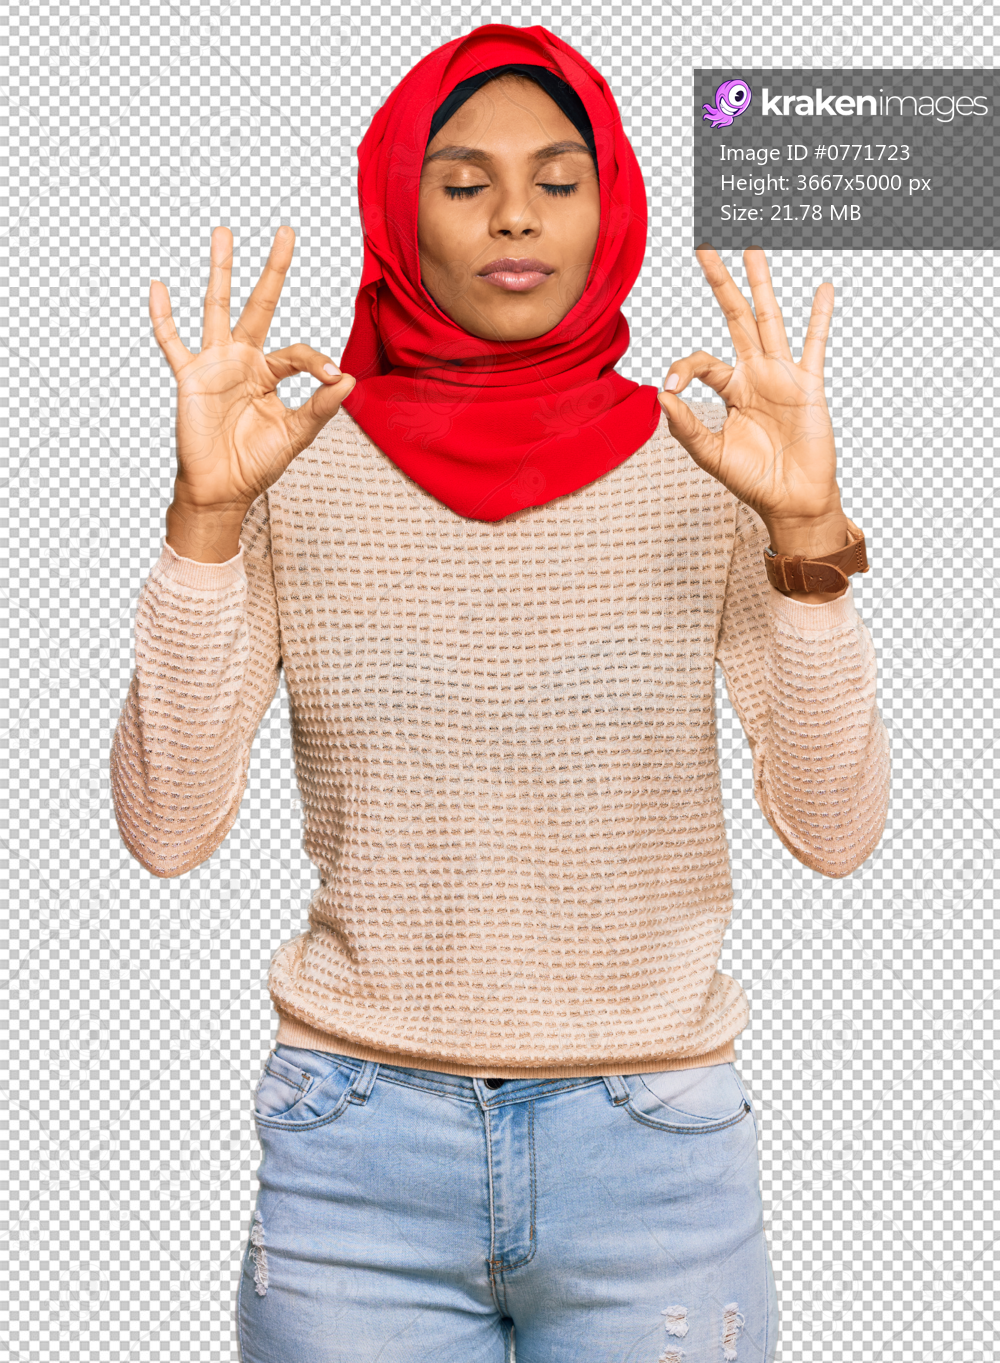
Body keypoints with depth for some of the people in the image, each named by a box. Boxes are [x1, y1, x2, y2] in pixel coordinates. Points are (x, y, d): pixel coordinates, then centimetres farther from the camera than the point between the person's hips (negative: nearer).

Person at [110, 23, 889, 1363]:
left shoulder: (704, 467, -3)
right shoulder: (303, 471, -3)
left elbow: (835, 829, -9)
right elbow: (167, 827, -9)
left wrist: (807, 531, -21)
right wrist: (205, 514, -18)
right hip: (355, 1146, 0)